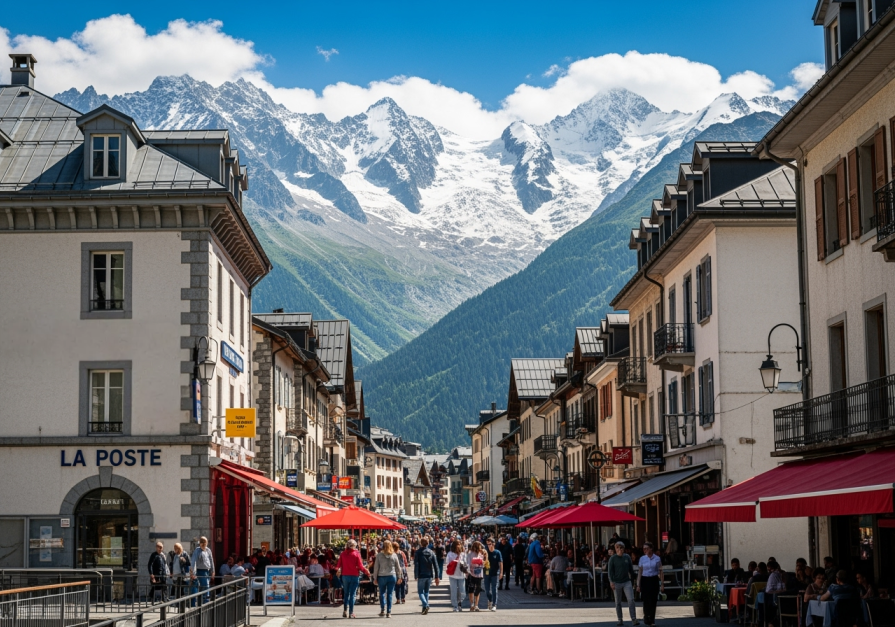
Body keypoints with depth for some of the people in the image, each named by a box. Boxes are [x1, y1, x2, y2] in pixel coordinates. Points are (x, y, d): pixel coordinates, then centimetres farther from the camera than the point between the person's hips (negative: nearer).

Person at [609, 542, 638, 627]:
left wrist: (632, 580, 15)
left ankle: (634, 619, -10)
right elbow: (610, 571, -6)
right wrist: (611, 581, -17)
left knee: (631, 600, -10)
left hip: (627, 582, 1)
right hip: (617, 583, -1)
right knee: (618, 602, 6)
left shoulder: (627, 557, 5)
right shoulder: (612, 559, -2)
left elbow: (631, 569, 13)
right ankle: (620, 620, 15)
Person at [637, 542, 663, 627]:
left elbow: (660, 572, 4)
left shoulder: (657, 558, 0)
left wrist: (662, 584, 1)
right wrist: (638, 585, 2)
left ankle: (652, 620, 9)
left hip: (654, 580, 0)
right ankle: (646, 617, 18)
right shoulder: (642, 558, 2)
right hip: (645, 580, 0)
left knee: (653, 600, 0)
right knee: (646, 600, -1)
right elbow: (640, 572, 5)